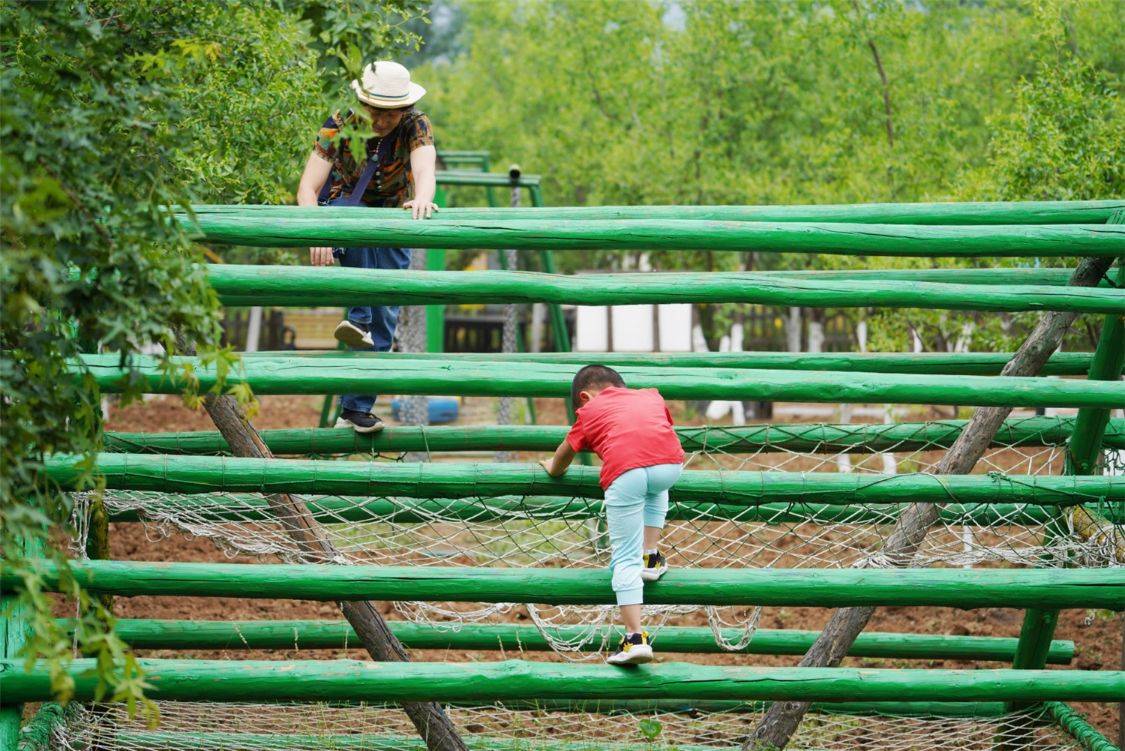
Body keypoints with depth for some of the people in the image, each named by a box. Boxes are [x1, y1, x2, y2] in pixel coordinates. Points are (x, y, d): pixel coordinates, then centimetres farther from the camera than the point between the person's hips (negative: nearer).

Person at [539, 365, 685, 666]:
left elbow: (565, 452, 40)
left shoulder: (590, 411, 28)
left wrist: (553, 469, 61)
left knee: (625, 559, 4)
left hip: (624, 474, -3)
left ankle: (635, 638, -4)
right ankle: (651, 557, 30)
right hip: (669, 464, 3)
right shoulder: (651, 396, 36)